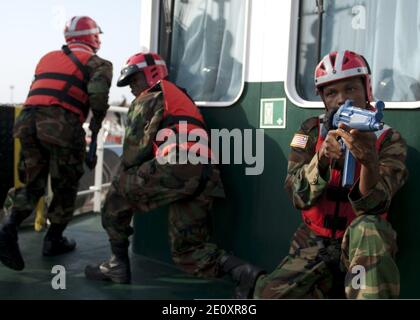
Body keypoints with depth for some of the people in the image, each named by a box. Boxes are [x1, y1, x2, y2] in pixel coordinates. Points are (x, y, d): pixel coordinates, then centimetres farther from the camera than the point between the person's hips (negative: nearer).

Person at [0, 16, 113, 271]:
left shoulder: (48, 58, 25)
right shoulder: (96, 63, 7)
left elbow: (37, 92, 23)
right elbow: (97, 93, -12)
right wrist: (97, 123, -1)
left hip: (28, 122, 5)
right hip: (62, 126, -5)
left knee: (33, 184, 17)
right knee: (65, 187, 14)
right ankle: (54, 240, 23)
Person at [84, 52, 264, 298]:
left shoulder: (150, 98, 9)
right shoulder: (180, 97, 36)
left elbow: (136, 147, 3)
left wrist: (123, 178, 19)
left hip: (177, 166, -8)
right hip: (204, 176, 8)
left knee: (118, 193, 13)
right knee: (188, 249, 13)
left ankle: (118, 265, 16)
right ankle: (243, 272, -8)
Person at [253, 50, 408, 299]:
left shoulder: (389, 139, -6)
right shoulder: (312, 130, 0)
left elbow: (372, 205, -21)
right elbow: (299, 197, -12)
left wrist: (369, 160, -42)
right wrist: (322, 157, -31)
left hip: (362, 245, -2)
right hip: (314, 243, 2)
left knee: (368, 227, -36)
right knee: (268, 294, -22)